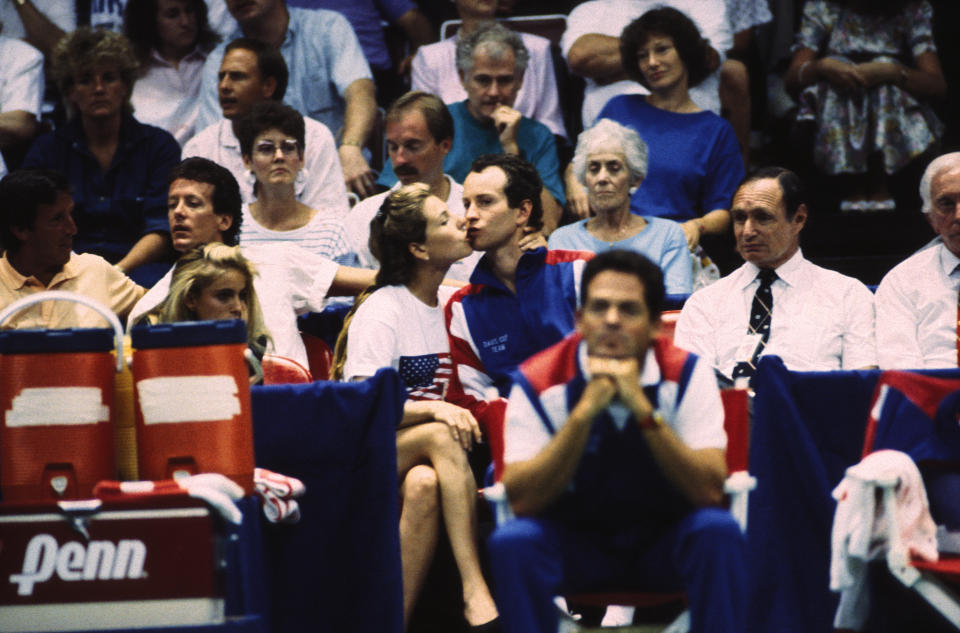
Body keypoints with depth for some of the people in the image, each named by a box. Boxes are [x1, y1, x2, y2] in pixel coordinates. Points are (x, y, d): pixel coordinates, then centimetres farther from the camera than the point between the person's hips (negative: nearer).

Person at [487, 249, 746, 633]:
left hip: (664, 540, 0)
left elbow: (709, 491, -20)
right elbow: (522, 499, -20)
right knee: (513, 541, -30)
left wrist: (643, 409, -30)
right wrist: (586, 411, -30)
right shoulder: (538, 382, -11)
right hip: (575, 540, 0)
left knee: (718, 533, -30)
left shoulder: (686, 375, -10)